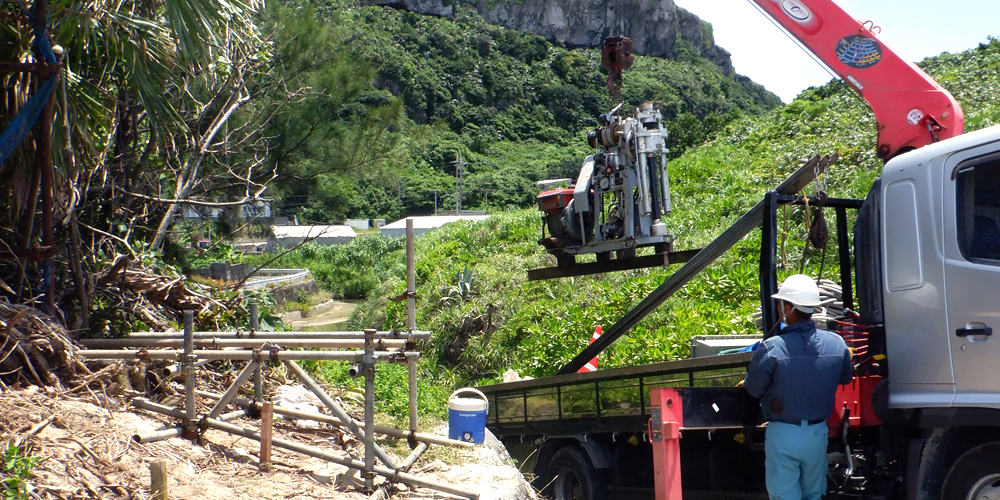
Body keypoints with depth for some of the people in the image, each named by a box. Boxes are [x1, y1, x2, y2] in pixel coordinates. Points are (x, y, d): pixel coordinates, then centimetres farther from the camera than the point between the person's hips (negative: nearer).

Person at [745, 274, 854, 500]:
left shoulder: (772, 348, -21)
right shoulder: (837, 344, -7)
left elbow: (753, 389, -9)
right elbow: (846, 378, 11)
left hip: (783, 434, -4)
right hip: (817, 433, 4)